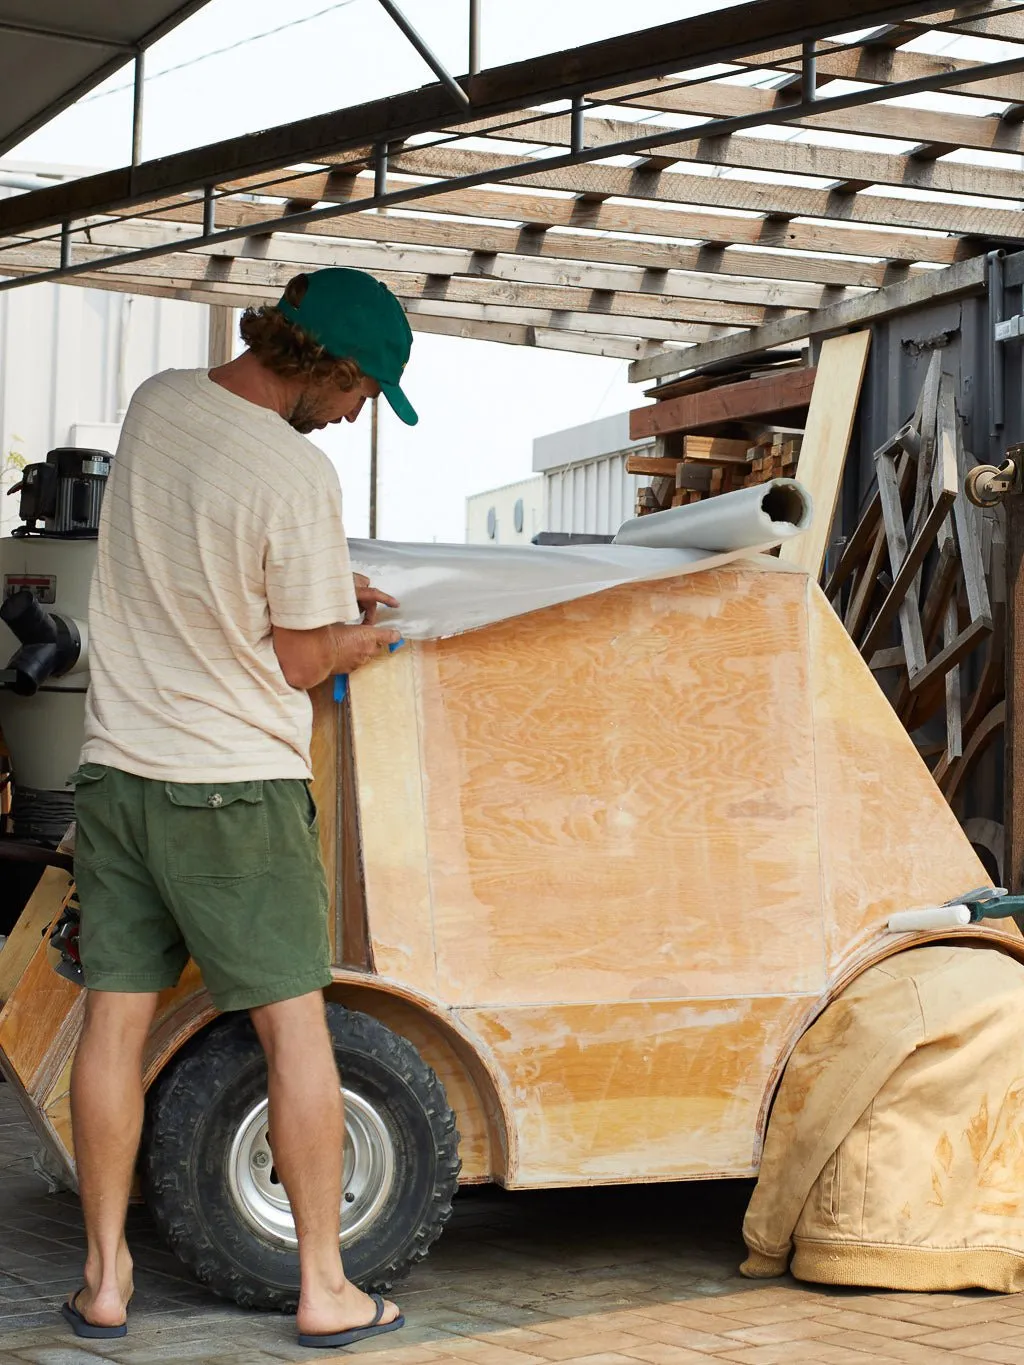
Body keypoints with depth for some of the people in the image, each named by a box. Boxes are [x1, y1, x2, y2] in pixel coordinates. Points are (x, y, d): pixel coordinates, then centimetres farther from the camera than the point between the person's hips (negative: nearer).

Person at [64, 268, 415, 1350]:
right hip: (234, 784, -6)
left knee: (115, 1020, 9)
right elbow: (298, 661, -10)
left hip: (116, 765, 6)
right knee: (293, 1024, 4)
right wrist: (356, 638, 10)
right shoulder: (296, 475, -18)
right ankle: (324, 1290, 11)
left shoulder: (155, 402, 4)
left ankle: (104, 1276, 17)